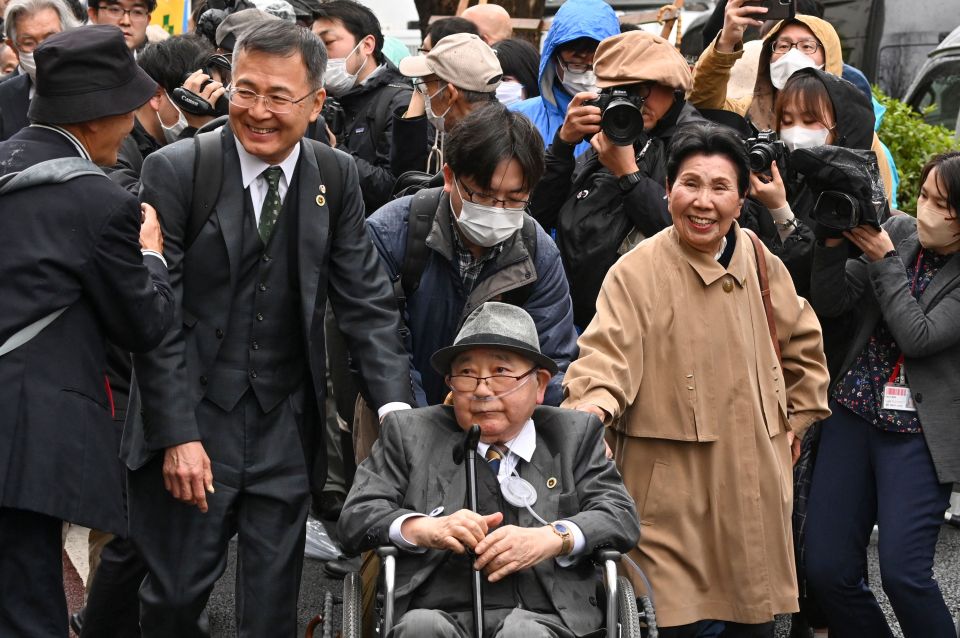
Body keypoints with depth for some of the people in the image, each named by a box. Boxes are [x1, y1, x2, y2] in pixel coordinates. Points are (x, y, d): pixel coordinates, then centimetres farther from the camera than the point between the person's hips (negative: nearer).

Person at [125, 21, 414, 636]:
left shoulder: (336, 177, 3)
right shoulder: (175, 171, -9)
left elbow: (367, 302, 3)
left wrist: (396, 405, -10)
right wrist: (177, 435, -15)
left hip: (286, 430, 3)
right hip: (192, 422, -3)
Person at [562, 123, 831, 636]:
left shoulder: (761, 266, 7)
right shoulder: (637, 273, -9)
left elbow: (804, 345, 22)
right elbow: (607, 353, -20)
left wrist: (795, 420, 19)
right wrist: (591, 405, -39)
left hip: (753, 484, 5)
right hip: (670, 487, -5)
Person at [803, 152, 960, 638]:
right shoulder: (898, 231, 3)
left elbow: (919, 336, -18)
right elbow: (829, 302, 3)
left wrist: (885, 261, -14)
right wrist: (833, 243, -14)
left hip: (918, 433, -5)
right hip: (853, 415, 5)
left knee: (902, 571, -15)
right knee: (826, 570, 1)